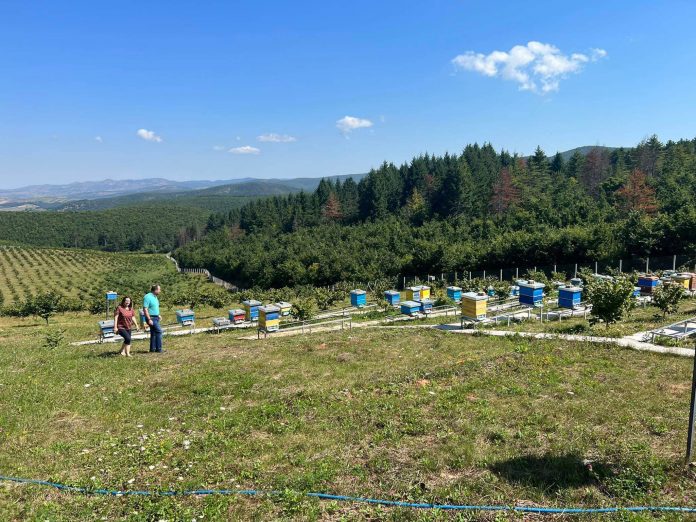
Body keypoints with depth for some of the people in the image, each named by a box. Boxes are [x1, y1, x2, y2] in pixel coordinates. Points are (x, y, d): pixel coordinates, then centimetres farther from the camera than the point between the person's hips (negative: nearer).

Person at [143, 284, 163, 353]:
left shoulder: (155, 297, 13)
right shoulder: (148, 297, -16)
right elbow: (145, 309, -20)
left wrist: (158, 315, 16)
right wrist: (149, 319, -23)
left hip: (156, 318, 9)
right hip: (151, 318, -9)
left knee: (154, 333, 11)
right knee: (159, 331, -13)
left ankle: (152, 349, 17)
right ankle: (158, 349, -10)